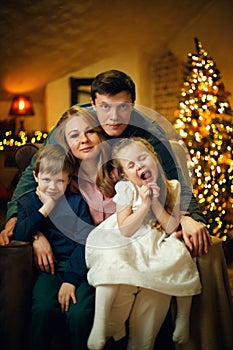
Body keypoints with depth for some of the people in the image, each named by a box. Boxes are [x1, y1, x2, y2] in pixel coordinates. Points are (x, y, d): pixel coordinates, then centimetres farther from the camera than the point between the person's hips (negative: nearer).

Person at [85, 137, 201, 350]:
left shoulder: (172, 188, 3)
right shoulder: (125, 190, -3)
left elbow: (171, 228, -5)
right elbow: (125, 230, -12)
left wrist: (155, 202, -15)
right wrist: (144, 204, -19)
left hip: (156, 244, 2)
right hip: (127, 245, -2)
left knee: (180, 257, -28)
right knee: (113, 263, -34)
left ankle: (183, 317, -7)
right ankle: (99, 326, -27)